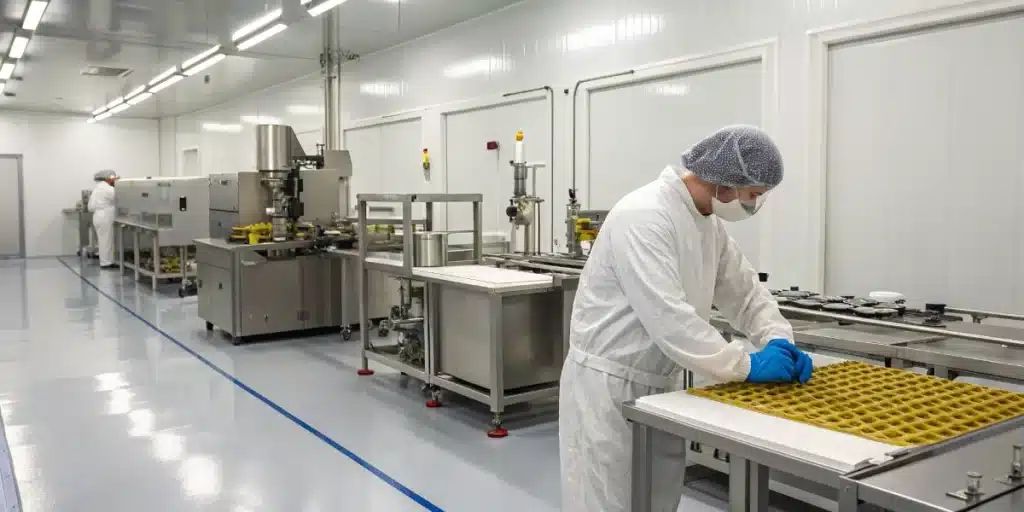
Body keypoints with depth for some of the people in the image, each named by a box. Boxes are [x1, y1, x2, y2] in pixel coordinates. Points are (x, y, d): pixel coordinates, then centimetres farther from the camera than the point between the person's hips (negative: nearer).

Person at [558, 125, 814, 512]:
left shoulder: (708, 222, 6)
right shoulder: (645, 217, -25)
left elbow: (745, 290, 14)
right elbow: (667, 317, -30)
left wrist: (779, 342, -4)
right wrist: (746, 365, -23)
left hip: (656, 383, 9)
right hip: (608, 383, -9)